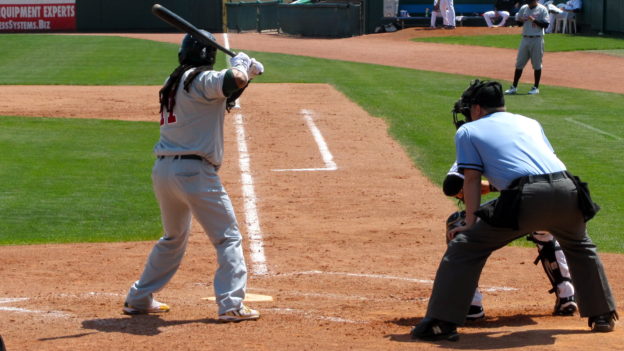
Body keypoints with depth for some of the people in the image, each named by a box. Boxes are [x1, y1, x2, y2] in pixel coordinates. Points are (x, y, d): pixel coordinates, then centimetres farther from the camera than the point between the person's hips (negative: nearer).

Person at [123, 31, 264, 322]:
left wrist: (246, 72, 11)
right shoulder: (200, 80, -9)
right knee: (228, 238, 0)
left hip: (162, 170, 8)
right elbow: (234, 80, -27)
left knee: (173, 238, 26)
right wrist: (240, 62, -5)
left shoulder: (174, 83, 17)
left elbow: (223, 94, 24)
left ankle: (139, 299, 30)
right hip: (194, 171, -8)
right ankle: (231, 305, -9)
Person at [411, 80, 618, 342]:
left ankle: (441, 323, -2)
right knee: (580, 246, 33)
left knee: (465, 246, 6)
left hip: (527, 197, -5)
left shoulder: (468, 131, 19)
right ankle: (603, 316, 36)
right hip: (567, 190, 5)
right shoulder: (529, 123, 32)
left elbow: (472, 179, 11)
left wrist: (471, 223, 10)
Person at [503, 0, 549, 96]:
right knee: (519, 63, 4)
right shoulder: (523, 8, 9)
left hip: (537, 40, -5)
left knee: (537, 64, 1)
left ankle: (536, 87, 11)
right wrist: (521, 20, -8)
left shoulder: (542, 9, -6)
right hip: (525, 39, 5)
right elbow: (517, 21, 15)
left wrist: (534, 20, -23)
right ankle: (514, 87, 8)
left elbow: (545, 24, -12)